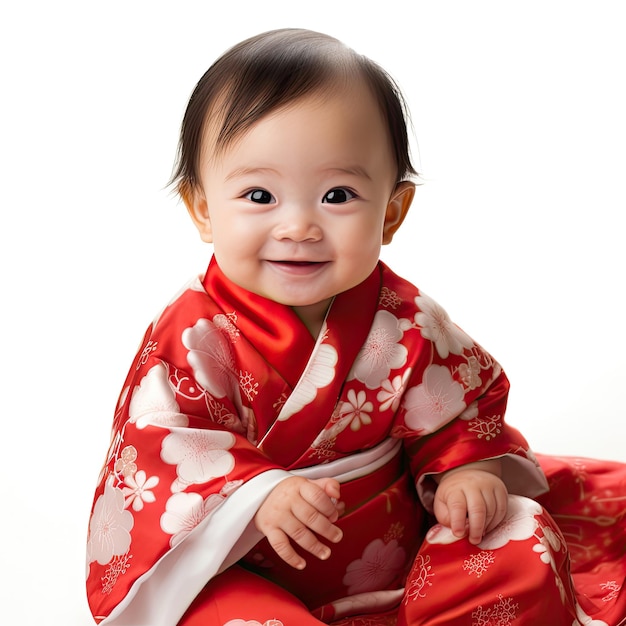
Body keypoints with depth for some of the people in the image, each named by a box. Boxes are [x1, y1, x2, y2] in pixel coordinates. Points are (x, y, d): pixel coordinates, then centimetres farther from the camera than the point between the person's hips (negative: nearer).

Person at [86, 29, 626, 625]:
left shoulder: (406, 322, -8)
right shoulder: (196, 334, -15)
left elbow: (459, 409, 7)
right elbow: (164, 443, -16)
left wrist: (469, 468, -13)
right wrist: (259, 493, -31)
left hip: (401, 546, 3)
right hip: (250, 570, -2)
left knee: (524, 562, -14)